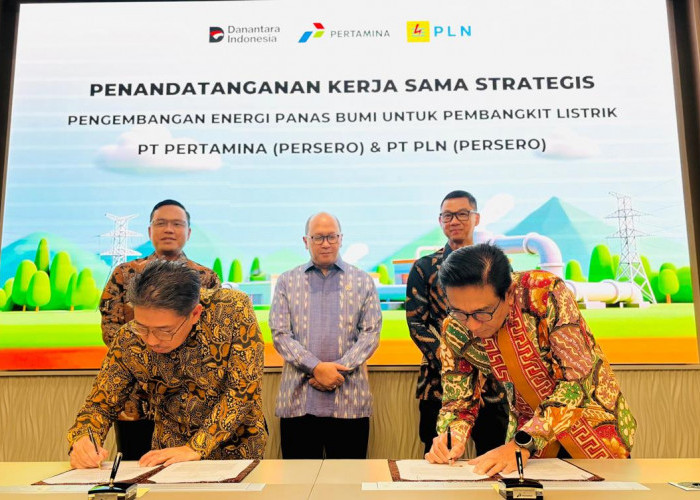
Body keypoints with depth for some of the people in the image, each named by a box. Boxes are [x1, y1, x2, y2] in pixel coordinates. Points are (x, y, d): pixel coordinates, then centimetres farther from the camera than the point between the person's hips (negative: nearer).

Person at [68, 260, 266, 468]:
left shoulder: (234, 311, -19)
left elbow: (244, 389, -19)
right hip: (170, 458, 3)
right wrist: (83, 439, -19)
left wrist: (197, 448, -22)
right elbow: (102, 403, 0)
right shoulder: (129, 340, -11)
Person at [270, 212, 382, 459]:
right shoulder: (287, 282, 10)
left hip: (350, 400, 0)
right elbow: (280, 334, 1)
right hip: (297, 400, 0)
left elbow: (371, 332, 2)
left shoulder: (363, 281, 10)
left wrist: (340, 368, -11)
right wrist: (316, 367, -12)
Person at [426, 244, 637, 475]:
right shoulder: (454, 332, -16)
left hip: (591, 419, -2)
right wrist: (452, 434, -27)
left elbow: (578, 378, -28)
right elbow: (458, 400, -5)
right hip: (529, 429, 3)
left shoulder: (546, 293, -29)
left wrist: (523, 444, -34)